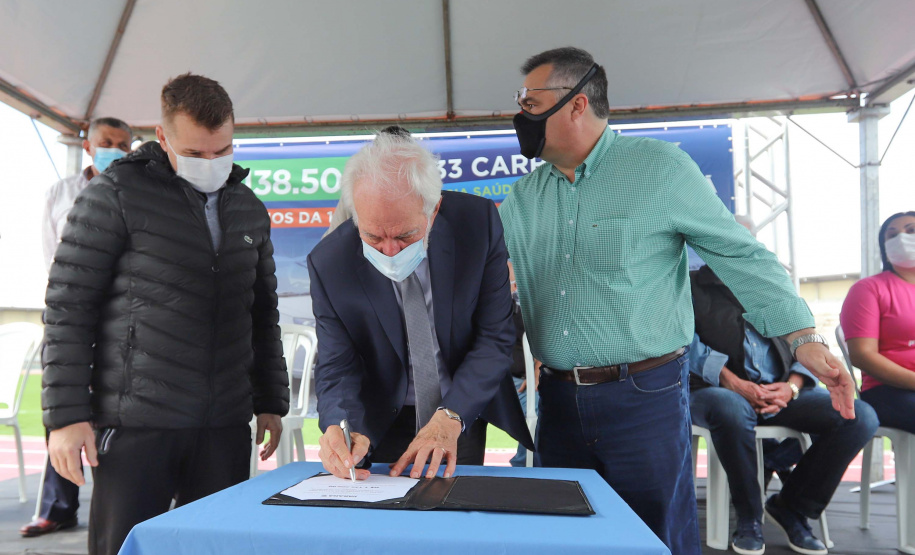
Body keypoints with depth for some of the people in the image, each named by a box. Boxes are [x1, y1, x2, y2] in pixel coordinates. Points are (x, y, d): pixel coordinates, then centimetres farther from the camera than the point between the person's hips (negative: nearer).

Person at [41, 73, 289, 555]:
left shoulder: (249, 209, 12)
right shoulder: (116, 194, -3)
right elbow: (68, 306, -5)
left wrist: (271, 402, 14)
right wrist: (66, 415, -10)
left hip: (226, 426, 4)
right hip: (135, 425, -4)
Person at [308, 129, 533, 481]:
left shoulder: (479, 221, -21)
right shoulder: (328, 263, -19)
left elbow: (496, 336, -17)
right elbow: (336, 366, -13)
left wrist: (450, 417, -28)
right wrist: (344, 428, -34)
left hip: (464, 414, 0)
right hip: (382, 424, 0)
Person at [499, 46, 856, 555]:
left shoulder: (659, 167, -6)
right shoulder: (526, 195, 9)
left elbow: (741, 255, -6)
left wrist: (805, 338, -11)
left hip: (645, 399, -5)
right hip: (560, 399, 5)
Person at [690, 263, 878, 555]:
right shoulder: (692, 285, 7)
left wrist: (792, 386, -5)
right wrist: (732, 382, -19)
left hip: (781, 391, 5)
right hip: (717, 389, -4)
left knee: (862, 417, -17)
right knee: (732, 409, -40)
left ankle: (792, 507, 1)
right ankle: (749, 518, -13)